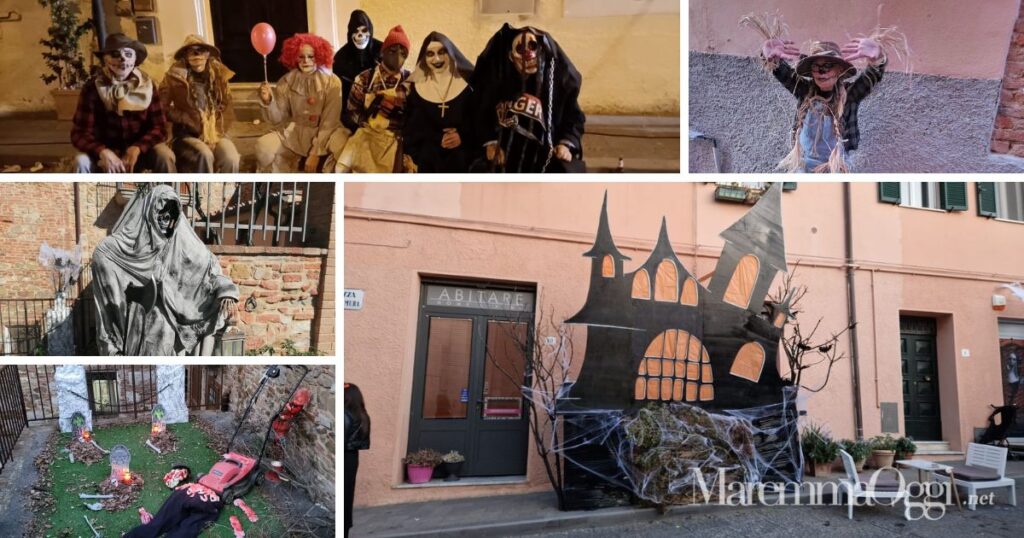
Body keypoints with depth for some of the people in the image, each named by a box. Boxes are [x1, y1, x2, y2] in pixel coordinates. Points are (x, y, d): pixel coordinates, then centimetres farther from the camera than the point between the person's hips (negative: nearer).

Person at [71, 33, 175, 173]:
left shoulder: (146, 85, -6)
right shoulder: (92, 87, -11)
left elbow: (159, 127, -9)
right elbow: (79, 133, -14)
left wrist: (137, 148, -27)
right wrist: (102, 152, -35)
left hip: (140, 151, 1)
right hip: (105, 153, 0)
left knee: (165, 156, -28)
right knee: (81, 162, -29)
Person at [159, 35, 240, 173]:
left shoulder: (218, 74, 8)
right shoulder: (175, 77, -1)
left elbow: (227, 107, 7)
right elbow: (163, 107, -3)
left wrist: (217, 131, -7)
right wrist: (191, 122, -10)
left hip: (215, 132, 2)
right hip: (187, 134, -2)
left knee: (231, 159, -29)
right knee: (205, 155, -34)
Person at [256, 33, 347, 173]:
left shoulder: (332, 82, -9)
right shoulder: (286, 81, -2)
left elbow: (329, 122, -12)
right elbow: (278, 118, -2)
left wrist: (315, 153, -18)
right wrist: (268, 101, -24)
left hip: (325, 132, -3)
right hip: (294, 131, 3)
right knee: (263, 147, -21)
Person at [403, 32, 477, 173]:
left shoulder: (467, 81, 4)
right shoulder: (417, 86, 8)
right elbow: (413, 124, 4)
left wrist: (462, 136, -15)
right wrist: (438, 138, -11)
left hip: (461, 150, 0)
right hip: (427, 154, 1)